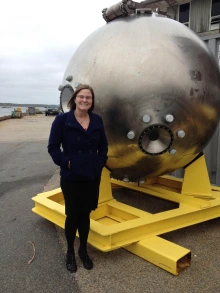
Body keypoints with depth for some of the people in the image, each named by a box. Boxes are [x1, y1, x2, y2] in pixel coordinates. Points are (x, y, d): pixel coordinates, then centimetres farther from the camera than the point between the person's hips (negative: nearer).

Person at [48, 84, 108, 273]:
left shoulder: (97, 120, 3)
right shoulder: (62, 120, -9)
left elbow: (103, 146, 11)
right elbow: (53, 147, -7)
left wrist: (100, 163, 0)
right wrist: (66, 162, -14)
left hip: (92, 177, 4)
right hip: (71, 178, -3)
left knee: (85, 214, 16)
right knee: (72, 215, 10)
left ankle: (83, 250, 35)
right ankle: (70, 252, 33)